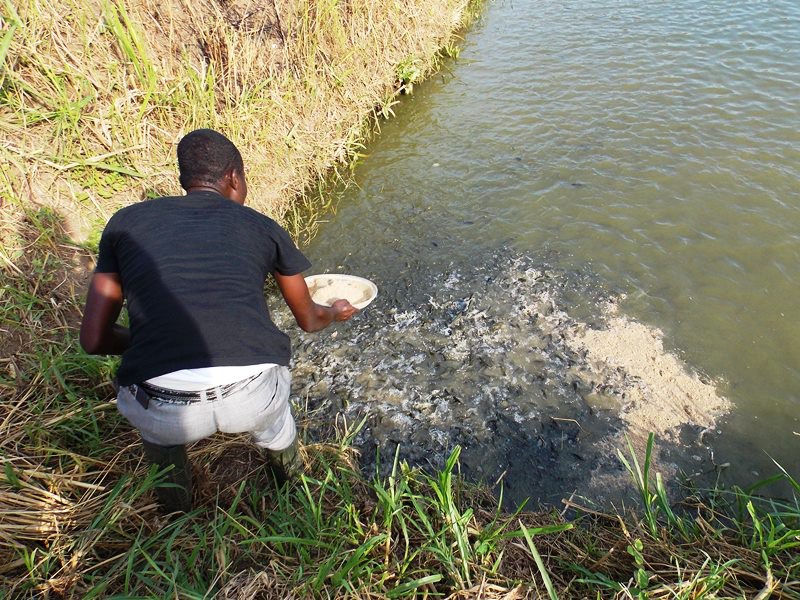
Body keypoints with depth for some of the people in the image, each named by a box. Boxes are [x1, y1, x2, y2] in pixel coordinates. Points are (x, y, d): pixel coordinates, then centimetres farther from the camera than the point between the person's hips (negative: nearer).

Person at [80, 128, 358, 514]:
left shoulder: (126, 222, 15)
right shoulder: (262, 227, 14)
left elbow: (94, 339, 15)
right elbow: (309, 320, 27)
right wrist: (336, 313, 51)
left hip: (164, 414, 1)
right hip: (254, 400, 0)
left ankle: (175, 505, 52)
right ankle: (290, 479, 59)